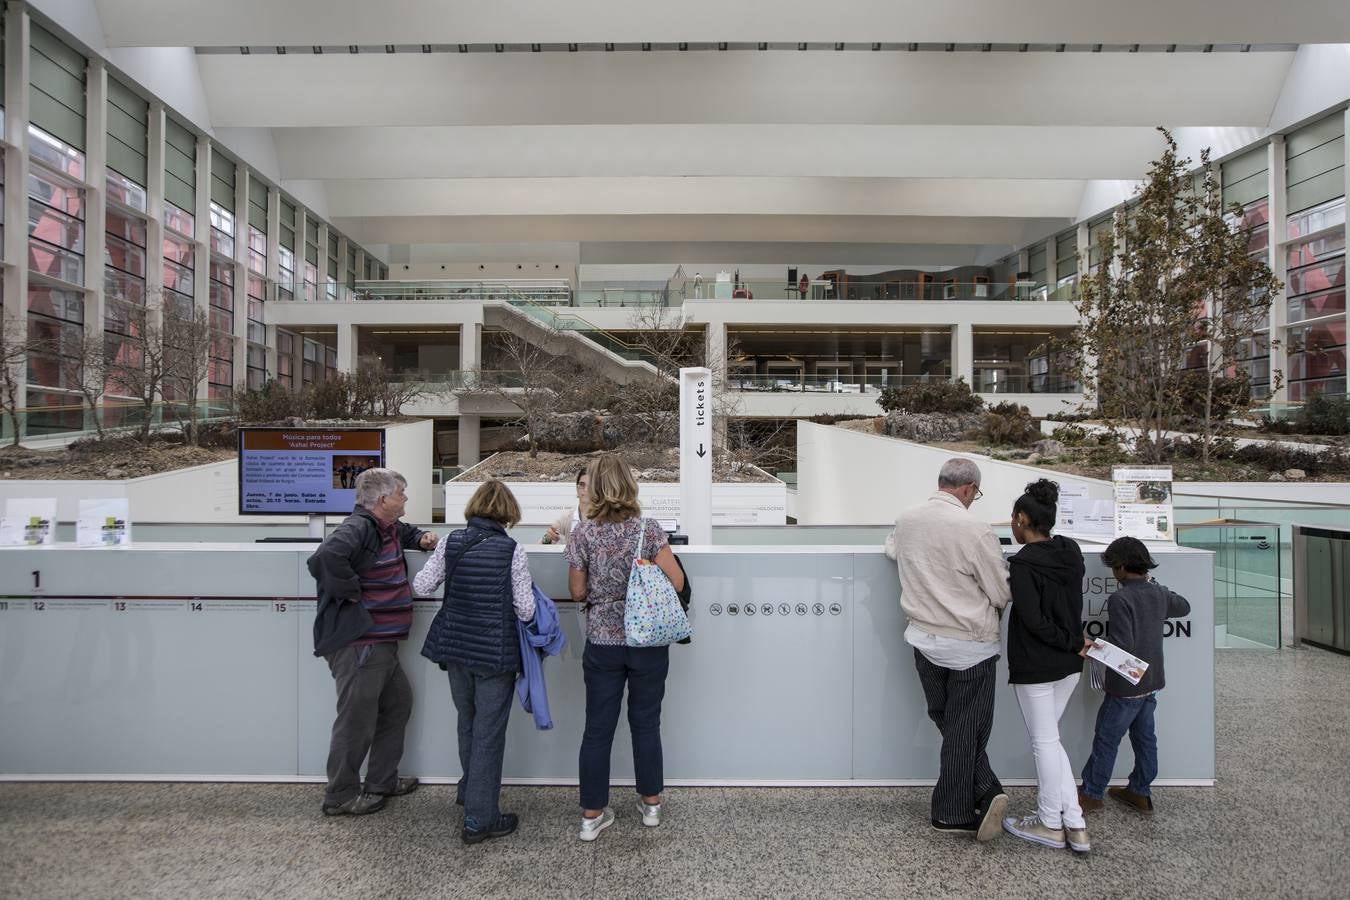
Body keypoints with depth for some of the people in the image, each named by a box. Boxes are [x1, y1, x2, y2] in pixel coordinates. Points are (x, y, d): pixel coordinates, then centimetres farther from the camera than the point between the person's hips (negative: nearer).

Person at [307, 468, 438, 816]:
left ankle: (382, 781, 36)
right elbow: (325, 558, -40)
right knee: (357, 721, 3)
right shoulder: (357, 528, -21)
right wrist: (351, 591, -25)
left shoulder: (387, 527, 11)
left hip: (382, 643, 11)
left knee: (398, 704, 21)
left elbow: (406, 532, 35)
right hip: (358, 645, -11)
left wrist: (422, 538, 13)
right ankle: (341, 796, 22)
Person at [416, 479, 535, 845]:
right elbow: (526, 611, -14)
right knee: (489, 733, 7)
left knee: (468, 723, 25)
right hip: (495, 653, -5)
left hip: (456, 649, 5)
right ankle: (479, 819, 14)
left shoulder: (450, 543, -5)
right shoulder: (512, 551, -16)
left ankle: (470, 790, 46)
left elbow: (421, 586, 0)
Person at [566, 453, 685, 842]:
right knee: (646, 723, 14)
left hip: (602, 642, 0)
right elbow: (676, 582, -9)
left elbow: (577, 592, -2)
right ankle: (650, 804, 29)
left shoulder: (583, 533, -7)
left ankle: (592, 815, 20)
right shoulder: (648, 528, -9)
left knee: (598, 727, 10)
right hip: (648, 642, 0)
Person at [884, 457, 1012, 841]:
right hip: (970, 647, -5)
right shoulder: (975, 531, -21)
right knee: (965, 732, 8)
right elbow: (1003, 595, -12)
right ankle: (952, 814, 17)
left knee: (948, 724, 20)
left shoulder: (905, 520, -2)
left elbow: (891, 548, 22)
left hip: (924, 641, 5)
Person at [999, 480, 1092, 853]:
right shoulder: (1071, 553, 1)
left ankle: (1051, 824, 23)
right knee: (1049, 738, 19)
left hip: (1035, 666, -7)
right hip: (1069, 665, 7)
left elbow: (1034, 621, -22)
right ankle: (1074, 825, 21)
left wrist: (1074, 641, -11)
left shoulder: (1023, 564, -19)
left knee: (1045, 742, 7)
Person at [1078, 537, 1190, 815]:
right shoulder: (1159, 594, 0)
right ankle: (1141, 793, 29)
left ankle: (1091, 795, 16)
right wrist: (1154, 585, 28)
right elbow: (1184, 607, 25)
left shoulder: (1120, 599, -24)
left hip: (1126, 686, -8)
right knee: (1145, 738, 17)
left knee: (1106, 740, 5)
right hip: (1151, 682, 8)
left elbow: (1122, 649, -27)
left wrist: (1092, 650, -13)